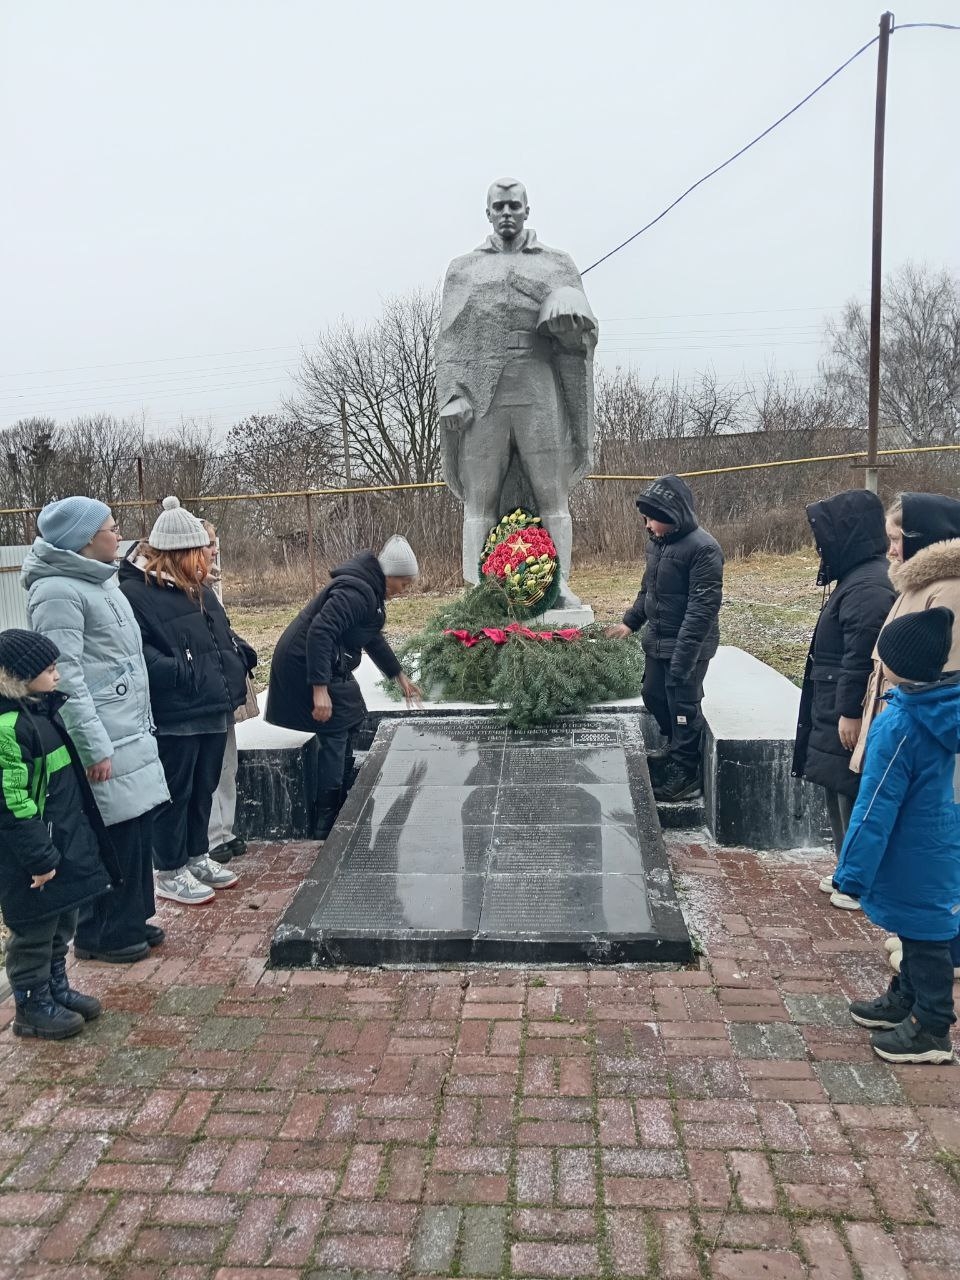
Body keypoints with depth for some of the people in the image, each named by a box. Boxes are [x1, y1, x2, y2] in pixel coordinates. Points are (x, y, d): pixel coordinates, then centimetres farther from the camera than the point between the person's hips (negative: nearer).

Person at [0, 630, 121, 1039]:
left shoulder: (42, 709, 7)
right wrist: (39, 858, -20)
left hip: (65, 840, 9)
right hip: (35, 854, -9)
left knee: (62, 923, 21)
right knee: (34, 931, 7)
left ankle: (56, 988, 37)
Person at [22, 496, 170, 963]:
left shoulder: (98, 581, 14)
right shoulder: (57, 592, -15)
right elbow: (64, 676, -20)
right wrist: (95, 746, -21)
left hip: (131, 734, 9)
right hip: (104, 743, -9)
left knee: (137, 830, 14)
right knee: (112, 838, -1)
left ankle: (130, 920, 29)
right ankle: (101, 935, 16)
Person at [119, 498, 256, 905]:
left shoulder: (196, 588, 15)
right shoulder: (133, 592, -14)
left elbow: (222, 632, 26)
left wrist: (242, 655, 9)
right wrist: (180, 674, -27)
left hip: (213, 710, 9)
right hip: (173, 718, -9)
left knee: (204, 789, 18)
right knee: (175, 794, 4)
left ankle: (196, 858, 34)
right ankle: (170, 872, 19)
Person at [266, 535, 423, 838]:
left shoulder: (370, 591, 12)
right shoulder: (356, 592, -22)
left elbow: (373, 638, 25)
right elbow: (320, 631, -32)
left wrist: (399, 675, 31)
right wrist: (320, 688, -35)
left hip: (328, 665, 11)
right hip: (307, 667, -11)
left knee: (349, 725, 17)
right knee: (335, 738, -9)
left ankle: (340, 808, 29)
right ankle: (326, 829, -2)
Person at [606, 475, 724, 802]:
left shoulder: (703, 548, -20)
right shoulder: (656, 542, 7)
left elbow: (704, 606, -24)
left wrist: (684, 653, -27)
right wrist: (630, 622, 11)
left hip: (687, 645, -9)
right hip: (657, 640, 9)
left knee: (683, 706, 1)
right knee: (653, 695, 20)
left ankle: (686, 775, 16)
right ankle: (677, 748, 42)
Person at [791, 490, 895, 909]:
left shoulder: (869, 587, -21)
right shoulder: (857, 579, 13)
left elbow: (862, 658, -23)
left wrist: (849, 711, -21)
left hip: (849, 718, -10)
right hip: (835, 711, 10)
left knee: (854, 798, 0)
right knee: (841, 796, 18)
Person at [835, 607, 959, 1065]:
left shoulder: (900, 726, -29)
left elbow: (877, 809, -23)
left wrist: (852, 873, -15)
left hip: (914, 854, -8)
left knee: (923, 934, 8)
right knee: (918, 928, 23)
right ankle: (905, 997, 42)